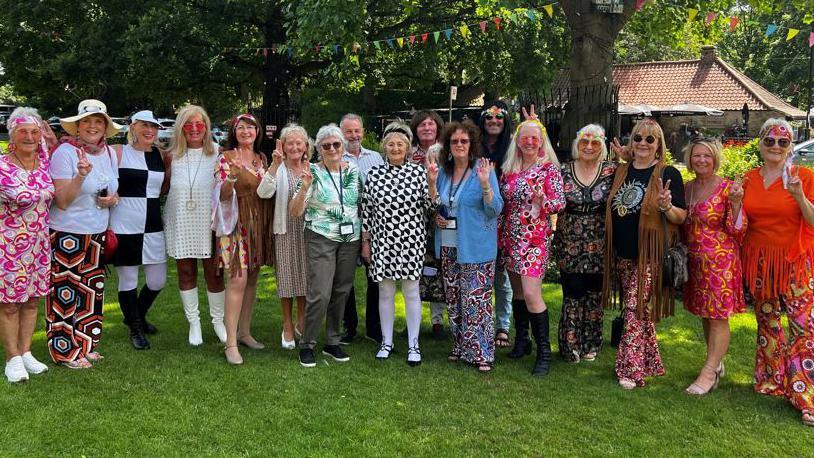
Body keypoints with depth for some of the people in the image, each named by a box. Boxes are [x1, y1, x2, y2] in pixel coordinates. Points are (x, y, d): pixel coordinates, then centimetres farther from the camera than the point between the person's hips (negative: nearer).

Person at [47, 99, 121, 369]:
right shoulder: (65, 152, -13)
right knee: (66, 291, -1)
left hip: (97, 234, 7)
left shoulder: (109, 153, 8)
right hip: (68, 235, -7)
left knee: (92, 291, 14)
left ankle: (85, 344, 28)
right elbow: (61, 202, -16)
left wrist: (113, 199, -3)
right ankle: (65, 351, 13)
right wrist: (80, 176, -30)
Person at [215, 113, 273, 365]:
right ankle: (231, 342, -8)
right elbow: (223, 195, -13)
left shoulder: (262, 158, 12)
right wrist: (232, 176, -31)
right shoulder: (226, 158, -5)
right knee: (238, 280, -13)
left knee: (252, 278, 11)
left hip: (259, 224, 6)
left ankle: (244, 331, 22)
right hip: (237, 223, -6)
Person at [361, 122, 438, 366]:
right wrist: (365, 242, 6)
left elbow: (430, 207, -3)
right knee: (385, 292, 10)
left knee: (411, 291, 5)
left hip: (411, 241, -2)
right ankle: (386, 342, 23)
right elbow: (367, 210, 6)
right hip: (382, 241, 2)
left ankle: (413, 344, 16)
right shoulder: (374, 174, 3)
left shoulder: (418, 171, -1)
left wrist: (431, 183, -18)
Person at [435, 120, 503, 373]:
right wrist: (436, 216, 1)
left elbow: (495, 209, -13)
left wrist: (485, 184, -27)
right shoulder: (443, 172, 8)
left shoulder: (484, 170, -8)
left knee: (476, 300, -6)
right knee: (453, 300, 13)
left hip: (475, 248, -6)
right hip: (448, 247, 6)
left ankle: (481, 353, 5)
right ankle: (460, 346, 28)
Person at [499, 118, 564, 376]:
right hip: (510, 237, 6)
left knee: (531, 294, -13)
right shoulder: (509, 169, 9)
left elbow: (560, 204, -9)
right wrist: (500, 235, 11)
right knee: (517, 292, 12)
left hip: (535, 238, -5)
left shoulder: (549, 168, -5)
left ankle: (544, 352, -2)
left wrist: (542, 201, -28)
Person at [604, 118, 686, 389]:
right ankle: (650, 361, 29)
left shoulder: (668, 174, -6)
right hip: (623, 255, 6)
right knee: (638, 311, 14)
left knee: (636, 310, -7)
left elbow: (681, 217, -5)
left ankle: (632, 369, 1)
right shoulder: (622, 171, 10)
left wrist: (666, 206, -28)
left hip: (649, 257, -6)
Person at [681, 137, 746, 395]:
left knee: (718, 318, -2)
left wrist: (736, 203, -25)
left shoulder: (727, 188, -9)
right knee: (705, 316, 14)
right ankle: (716, 364, 29)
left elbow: (737, 232, -11)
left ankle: (708, 373, 4)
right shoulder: (686, 188, 7)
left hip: (720, 262, -6)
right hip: (695, 262, 6)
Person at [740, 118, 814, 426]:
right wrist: (736, 200, -6)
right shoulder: (749, 179, 7)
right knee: (766, 323, 14)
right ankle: (773, 381, 30)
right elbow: (740, 225, 12)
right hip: (759, 262, 4)